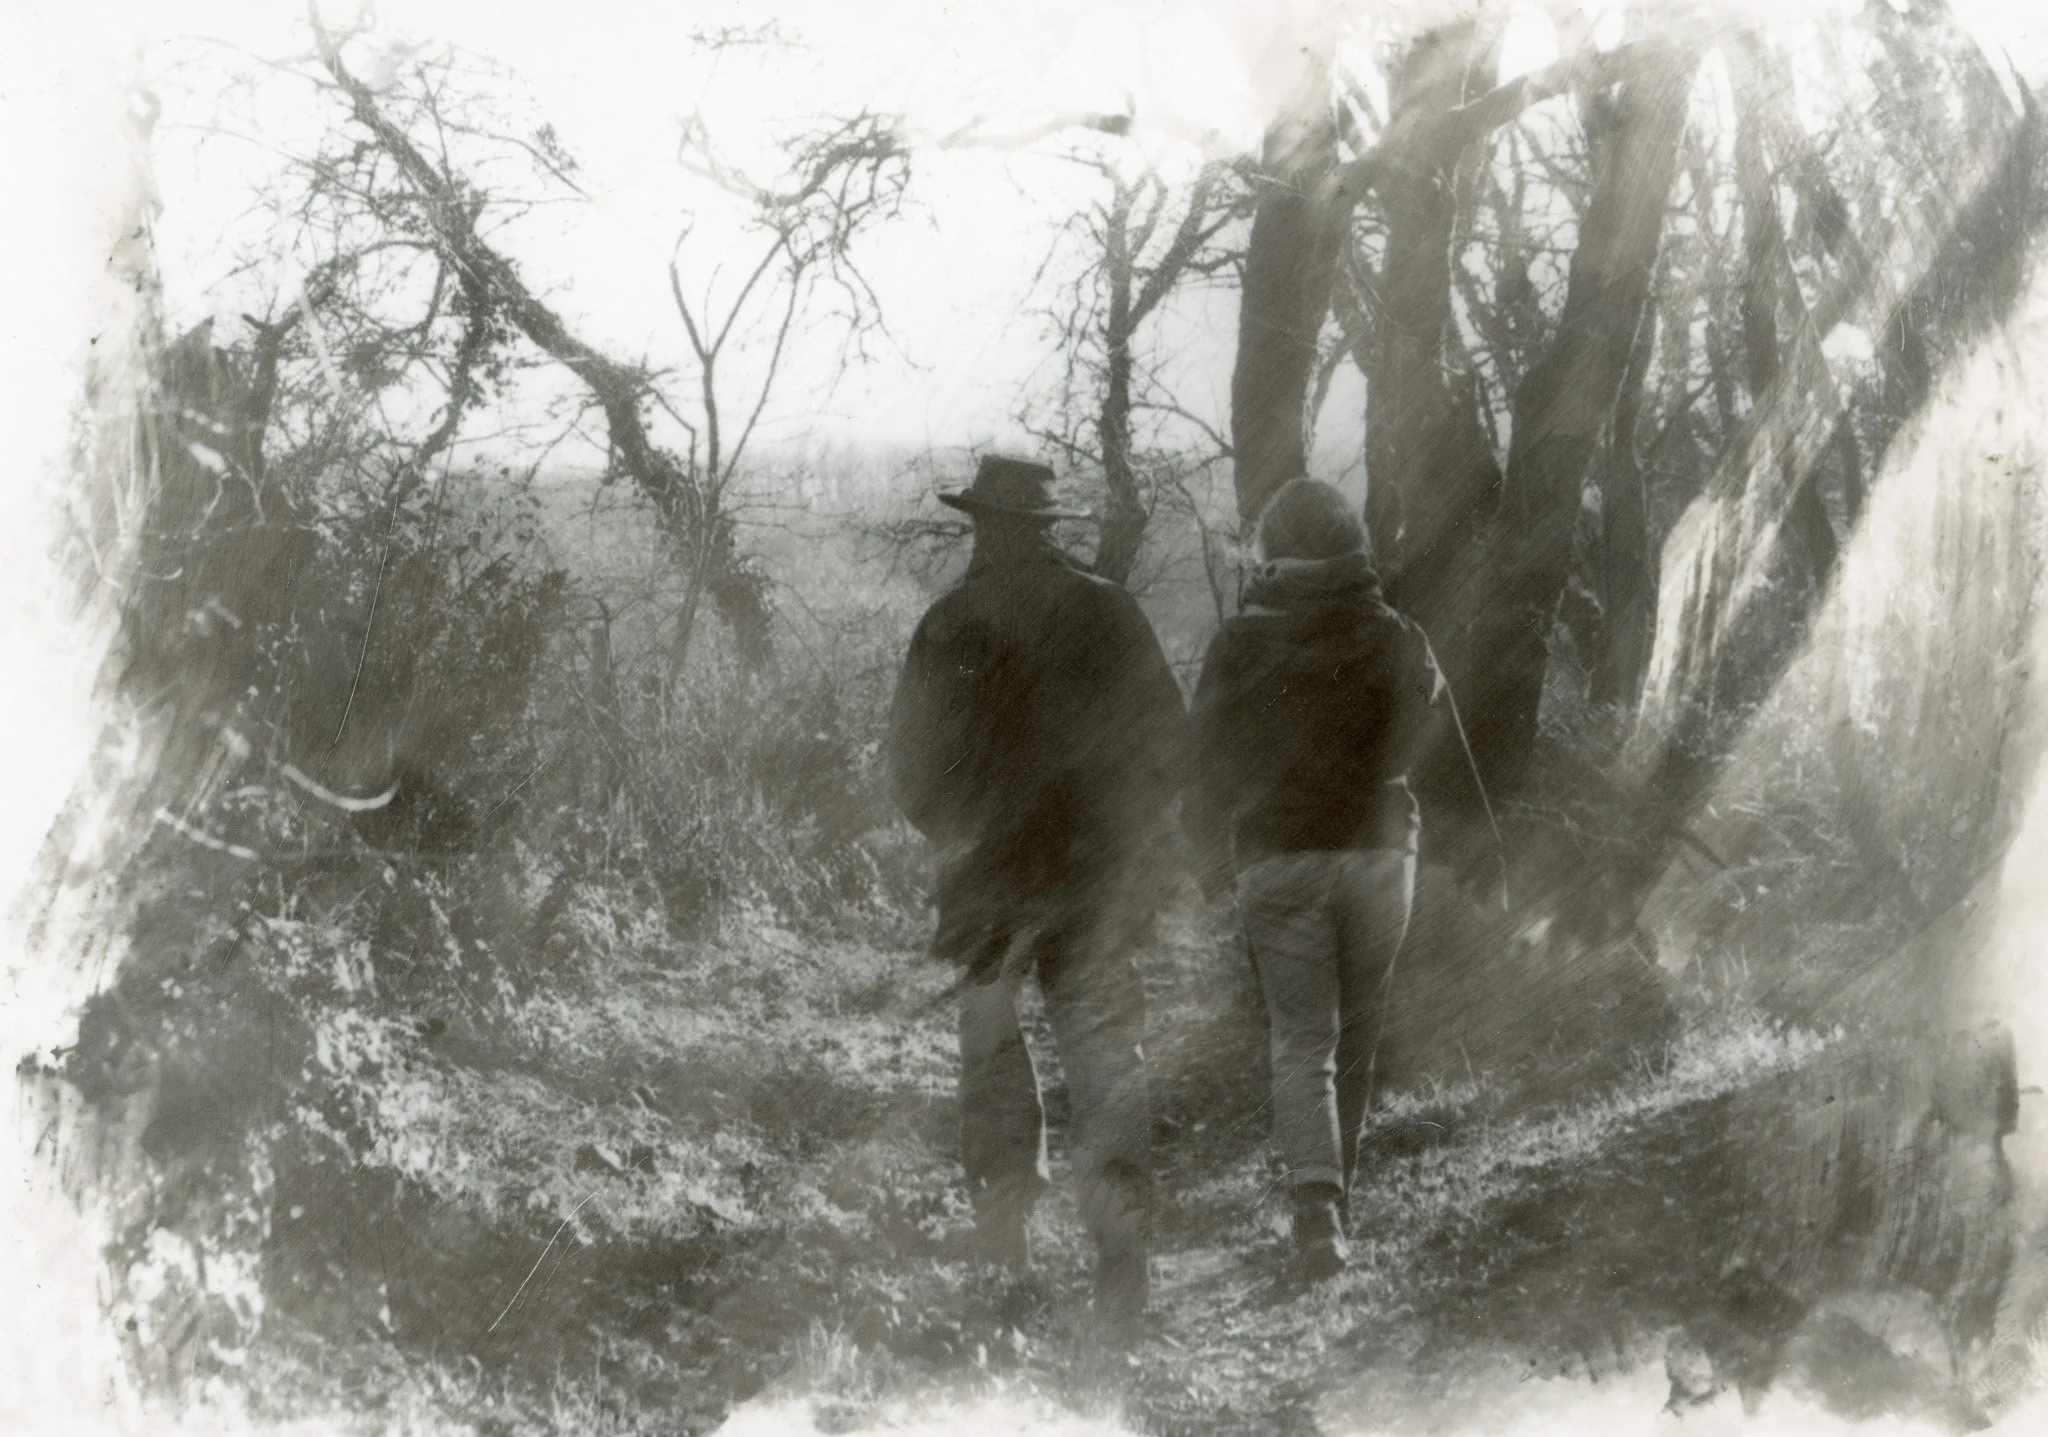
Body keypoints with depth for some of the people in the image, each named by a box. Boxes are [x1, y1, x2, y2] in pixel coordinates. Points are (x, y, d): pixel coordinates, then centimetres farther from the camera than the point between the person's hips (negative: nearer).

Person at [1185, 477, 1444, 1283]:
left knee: (1302, 1040, -2)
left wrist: (1211, 855, 15)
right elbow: (1434, 743, 9)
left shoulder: (1241, 644, -5)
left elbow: (1208, 757, 2)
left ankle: (1317, 1207, -20)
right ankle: (1335, 1188, 27)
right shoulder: (1395, 640, -1)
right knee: (1355, 1035, 15)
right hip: (1377, 853, 2)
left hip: (1277, 859, -2)